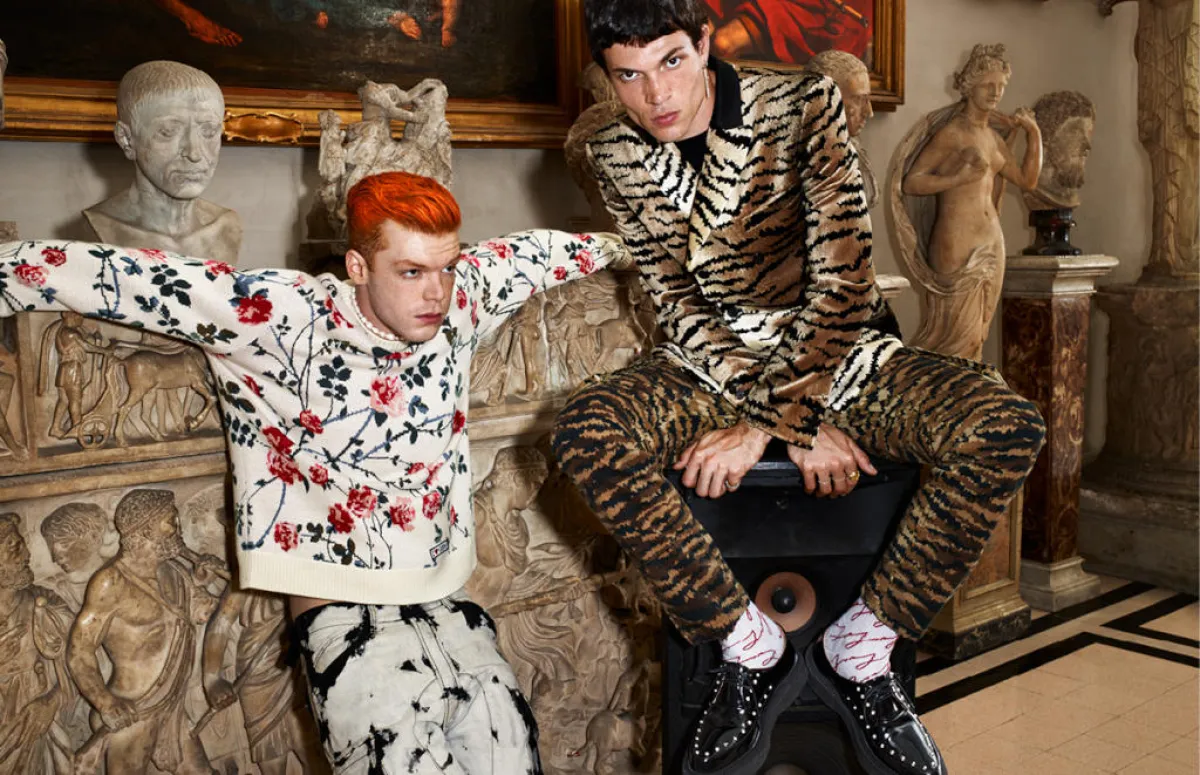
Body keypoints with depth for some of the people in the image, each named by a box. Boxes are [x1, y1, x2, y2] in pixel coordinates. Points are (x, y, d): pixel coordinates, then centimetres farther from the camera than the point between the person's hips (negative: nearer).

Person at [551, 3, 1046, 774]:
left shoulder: (804, 104, -13)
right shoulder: (617, 155, -4)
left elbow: (844, 276, -18)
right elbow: (679, 304, -7)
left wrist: (764, 426, -23)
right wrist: (804, 427, -18)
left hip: (838, 353, -1)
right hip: (713, 364, 2)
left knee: (1008, 428, -27)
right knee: (584, 434, -29)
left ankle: (860, 644, -12)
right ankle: (751, 646, -15)